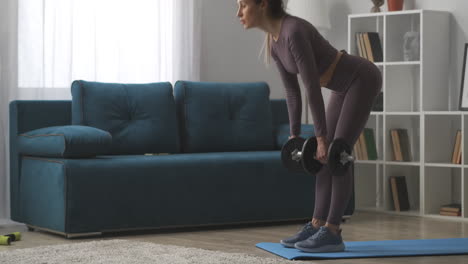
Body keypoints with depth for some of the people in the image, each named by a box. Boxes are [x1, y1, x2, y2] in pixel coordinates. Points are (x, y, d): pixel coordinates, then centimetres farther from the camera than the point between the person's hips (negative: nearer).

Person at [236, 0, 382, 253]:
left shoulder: (294, 31, -28)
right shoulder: (273, 42, 0)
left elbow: (312, 87, -28)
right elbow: (292, 90, 8)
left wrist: (321, 137, -25)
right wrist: (294, 134, 9)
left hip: (362, 79, -9)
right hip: (345, 85, 9)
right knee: (323, 157, 6)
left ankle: (332, 233, -7)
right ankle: (316, 226, 10)